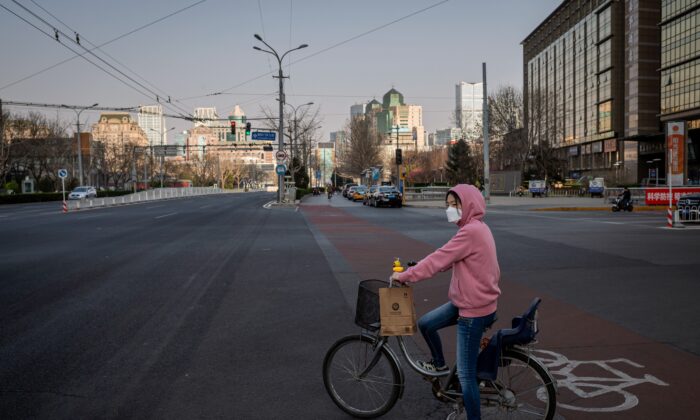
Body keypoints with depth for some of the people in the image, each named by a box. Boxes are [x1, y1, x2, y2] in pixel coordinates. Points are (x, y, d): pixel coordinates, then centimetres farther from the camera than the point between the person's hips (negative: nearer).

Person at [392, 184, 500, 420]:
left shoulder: (471, 231, -23)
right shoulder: (477, 228, 9)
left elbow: (439, 260, -22)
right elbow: (448, 260, 13)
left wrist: (405, 276, -14)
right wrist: (417, 269, 6)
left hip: (474, 309, -10)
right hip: (466, 301, 10)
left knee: (465, 374, -1)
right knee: (425, 323, 19)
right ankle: (439, 364, 41)